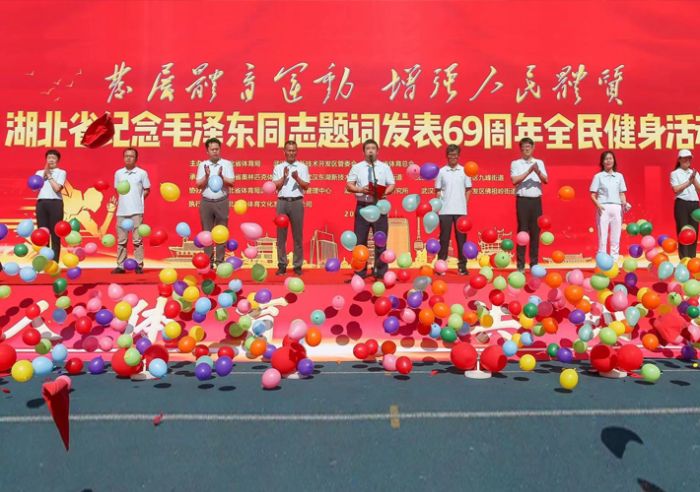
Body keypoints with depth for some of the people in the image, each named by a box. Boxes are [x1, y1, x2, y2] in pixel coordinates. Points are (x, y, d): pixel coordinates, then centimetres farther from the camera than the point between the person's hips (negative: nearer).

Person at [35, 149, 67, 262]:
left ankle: (54, 262, -2)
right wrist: (44, 175, 1)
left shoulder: (61, 172, 8)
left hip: (55, 203, -3)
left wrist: (49, 176, 2)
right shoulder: (39, 172, 18)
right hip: (41, 203, 3)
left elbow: (57, 188, -7)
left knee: (55, 233, -4)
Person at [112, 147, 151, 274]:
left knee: (137, 239, -1)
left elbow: (147, 190, 7)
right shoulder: (118, 173, 9)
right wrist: (118, 200, 3)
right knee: (121, 240, 6)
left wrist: (137, 200, -1)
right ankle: (120, 265, 11)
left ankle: (139, 265, 4)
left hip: (136, 211, -3)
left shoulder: (142, 173, 1)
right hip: (121, 211, 3)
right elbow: (117, 190, 19)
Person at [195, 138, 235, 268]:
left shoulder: (227, 164, 4)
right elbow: (199, 185, 3)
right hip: (206, 202, 1)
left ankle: (220, 260, 7)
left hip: (222, 202, -1)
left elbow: (231, 183, -3)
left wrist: (221, 176, -19)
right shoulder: (202, 165, 8)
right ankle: (208, 260, 10)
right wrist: (206, 176, -13)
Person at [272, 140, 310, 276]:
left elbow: (306, 186, -1)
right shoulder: (278, 167, 10)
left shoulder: (303, 167, 7)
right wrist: (284, 176, -10)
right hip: (282, 202, 1)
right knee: (281, 235, 2)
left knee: (298, 235, 2)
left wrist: (297, 178, -17)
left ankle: (298, 265, 8)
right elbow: (275, 186, 2)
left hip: (297, 202, -1)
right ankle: (282, 265, 9)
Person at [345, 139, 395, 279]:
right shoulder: (357, 167, 7)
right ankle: (360, 272, 10)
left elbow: (392, 185, 5)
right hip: (362, 206, 0)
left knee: (381, 240, 2)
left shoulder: (384, 167, 7)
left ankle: (381, 271, 10)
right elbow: (349, 185, 3)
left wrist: (385, 192, -16)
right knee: (360, 240, 3)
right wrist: (360, 190, -16)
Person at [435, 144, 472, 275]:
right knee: (444, 237, 3)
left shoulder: (464, 171, 5)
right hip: (445, 210, -1)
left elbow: (468, 190, 9)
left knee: (461, 237, 4)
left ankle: (462, 265, 10)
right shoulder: (441, 171, 3)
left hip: (460, 210, 1)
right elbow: (438, 190, 5)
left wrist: (465, 204, 0)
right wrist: (438, 206, -3)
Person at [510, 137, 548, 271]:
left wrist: (537, 171, -18)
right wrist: (529, 171, -16)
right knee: (522, 231, -2)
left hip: (536, 200, 3)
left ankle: (534, 263, 10)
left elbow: (545, 181, 0)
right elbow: (514, 180, -10)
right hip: (522, 200, -2)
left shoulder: (539, 163, 12)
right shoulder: (515, 163, 4)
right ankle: (521, 264, 1)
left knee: (535, 231, 4)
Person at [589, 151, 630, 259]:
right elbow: (593, 195, 0)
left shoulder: (619, 176, 13)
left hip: (617, 208, 3)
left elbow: (622, 193, 12)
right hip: (603, 208, -3)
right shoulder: (598, 176, 4)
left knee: (616, 235, 4)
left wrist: (625, 204, -6)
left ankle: (614, 259, 11)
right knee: (602, 235, -4)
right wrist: (598, 205, -17)